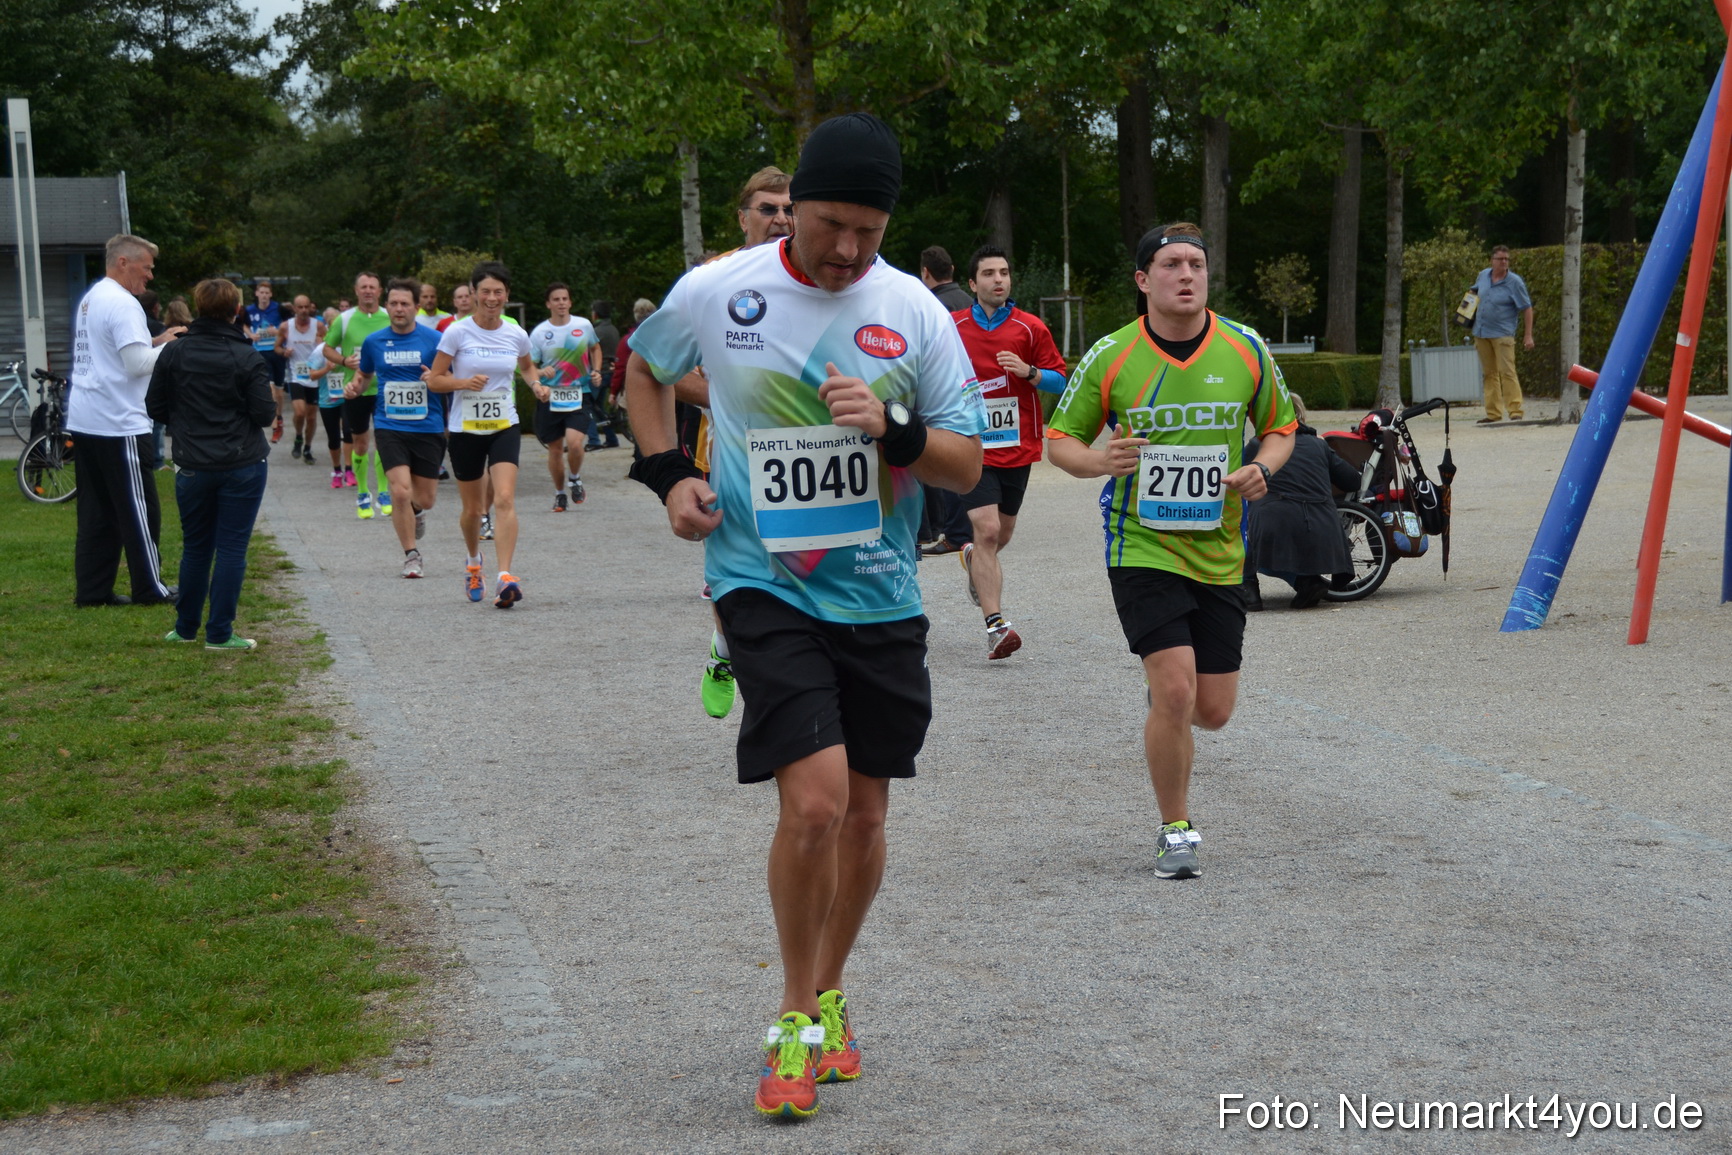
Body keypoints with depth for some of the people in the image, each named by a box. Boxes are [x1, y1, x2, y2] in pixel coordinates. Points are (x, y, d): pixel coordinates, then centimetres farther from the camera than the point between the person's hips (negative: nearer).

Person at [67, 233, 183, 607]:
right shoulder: (123, 304, -15)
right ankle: (150, 588, 7)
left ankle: (92, 589, 11)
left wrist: (155, 341, 12)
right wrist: (169, 348, -5)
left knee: (96, 511, 10)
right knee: (139, 509, 0)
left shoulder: (91, 299, 15)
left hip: (84, 422, 9)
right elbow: (138, 364, -21)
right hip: (118, 425, -9)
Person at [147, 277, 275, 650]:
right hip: (243, 465, -3)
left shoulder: (173, 353, -1)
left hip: (192, 466, 3)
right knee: (232, 547, 1)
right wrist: (269, 399, 11)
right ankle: (219, 634, 1)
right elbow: (265, 414, -11)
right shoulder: (247, 357, -9)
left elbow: (155, 407, 3)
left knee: (195, 547, 15)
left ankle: (185, 628, 22)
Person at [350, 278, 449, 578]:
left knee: (425, 498, 7)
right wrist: (356, 388, 0)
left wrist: (437, 382, -21)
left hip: (428, 428, 0)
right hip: (389, 427, 0)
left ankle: (415, 511, 46)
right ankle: (411, 556, 2)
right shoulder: (374, 342, 4)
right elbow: (365, 375, 22)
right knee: (401, 490, -15)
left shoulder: (434, 340, -4)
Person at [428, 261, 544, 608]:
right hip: (465, 429, -1)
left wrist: (536, 384, 3)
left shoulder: (516, 335, 1)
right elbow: (435, 379, -4)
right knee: (472, 507, 10)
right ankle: (473, 562, 41)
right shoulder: (457, 333, -8)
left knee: (505, 498, -18)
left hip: (504, 427, 1)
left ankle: (505, 579, -25)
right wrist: (465, 382, -21)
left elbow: (527, 366, 23)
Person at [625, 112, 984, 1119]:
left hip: (881, 597, 3)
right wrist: (668, 472, 4)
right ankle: (796, 1021, 4)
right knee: (815, 802, -16)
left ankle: (830, 997, 32)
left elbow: (969, 465, 2)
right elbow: (645, 369, 18)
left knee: (864, 815, 9)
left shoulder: (914, 312, 0)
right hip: (766, 587, -3)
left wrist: (892, 428, -16)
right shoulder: (715, 294, -3)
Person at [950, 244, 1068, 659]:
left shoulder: (1031, 328, 0)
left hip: (1017, 445, 2)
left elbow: (1059, 380, 1)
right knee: (986, 529, -16)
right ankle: (995, 625, -17)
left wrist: (1029, 372, -16)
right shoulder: (952, 327, 0)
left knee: (1002, 533, 16)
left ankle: (973, 557, 52)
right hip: (973, 446, -2)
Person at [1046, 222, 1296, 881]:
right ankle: (1176, 831, 4)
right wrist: (1098, 461, -19)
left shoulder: (1247, 351, -1)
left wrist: (1261, 469, -9)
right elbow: (1061, 438, 3)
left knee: (1212, 712, 4)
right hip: (1141, 547, -3)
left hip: (1219, 551, 3)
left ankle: (1161, 693, 42)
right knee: (1176, 692, -16)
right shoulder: (1111, 358, -7)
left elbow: (1280, 426, 13)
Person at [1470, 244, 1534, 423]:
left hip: (1502, 333, -6)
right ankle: (1493, 413, 15)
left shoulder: (1514, 282, -9)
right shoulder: (1483, 275, 6)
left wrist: (1528, 335, -11)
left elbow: (1527, 308, -7)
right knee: (1489, 374, 10)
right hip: (1481, 333, 6)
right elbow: (1474, 293, 26)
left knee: (1507, 372, -12)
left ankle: (1515, 411, -11)